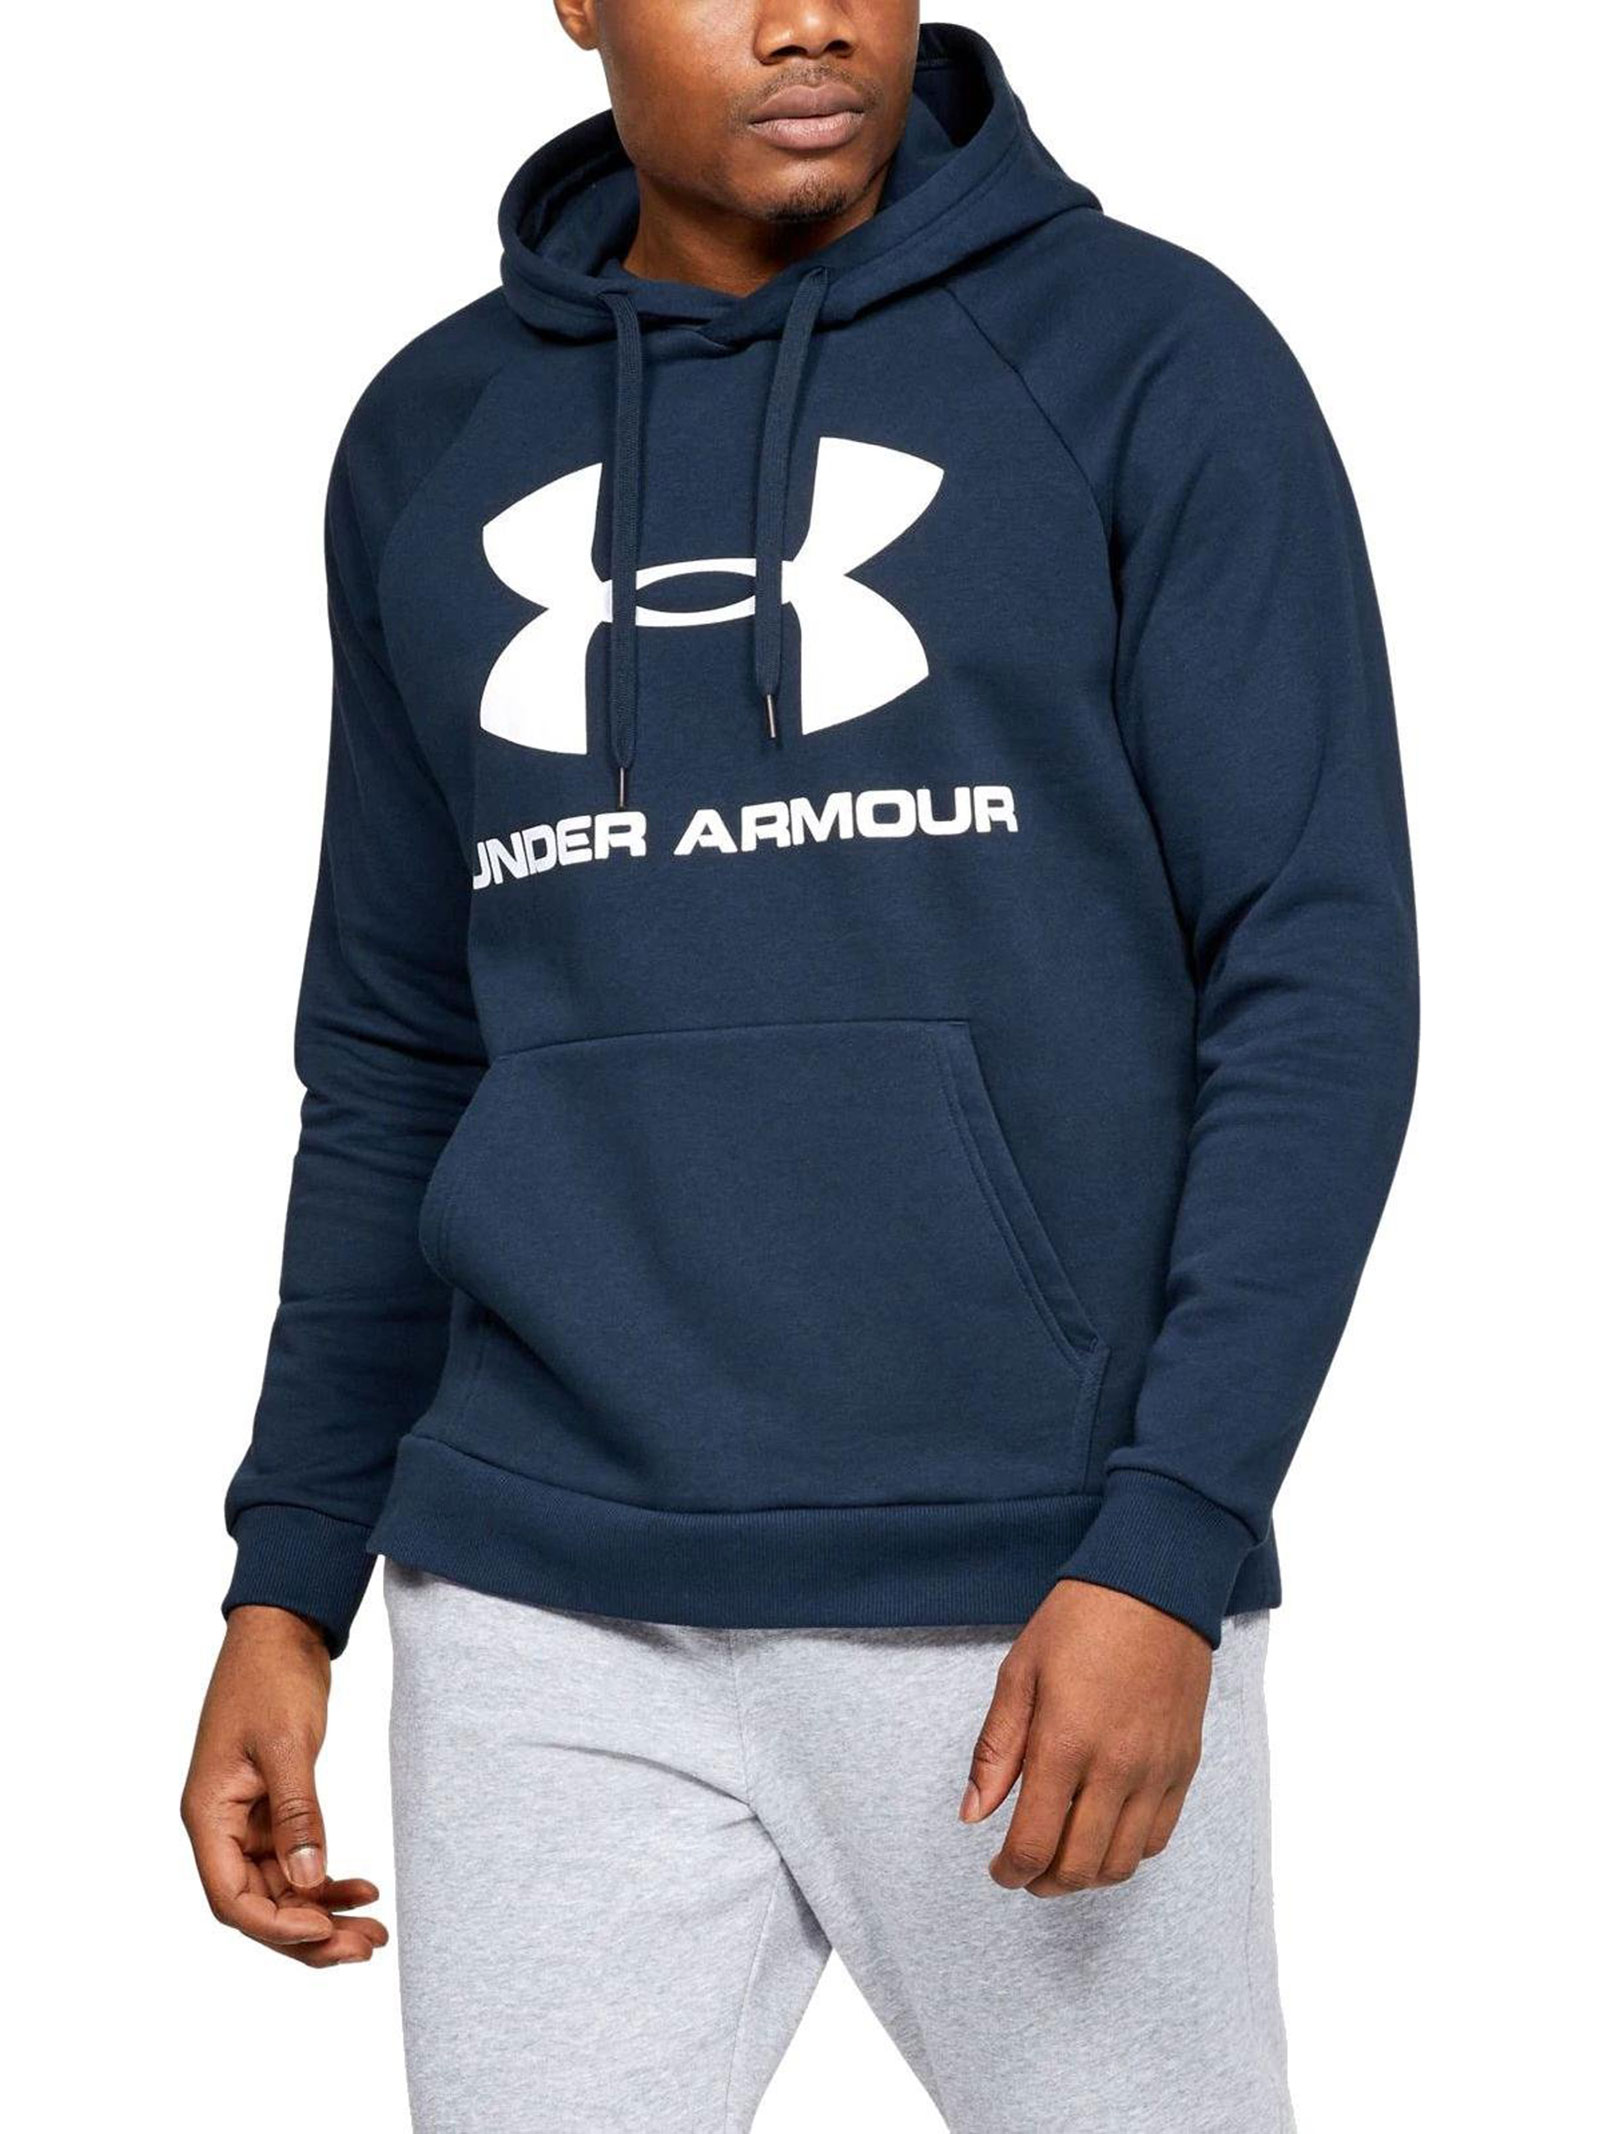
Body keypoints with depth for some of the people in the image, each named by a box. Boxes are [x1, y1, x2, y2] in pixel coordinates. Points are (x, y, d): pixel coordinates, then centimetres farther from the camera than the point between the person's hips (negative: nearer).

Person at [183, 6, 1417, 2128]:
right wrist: (289, 1575, 10)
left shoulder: (1147, 358, -1)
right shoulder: (434, 441, 11)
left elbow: (1317, 986, -5)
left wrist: (1166, 1548, -14)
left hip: (1037, 1606, -3)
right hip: (548, 1629, 3)